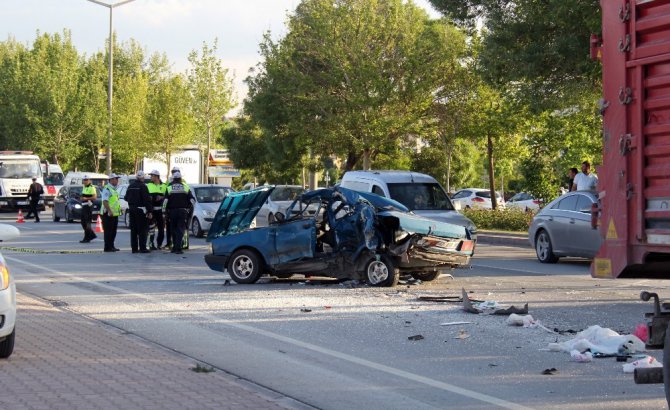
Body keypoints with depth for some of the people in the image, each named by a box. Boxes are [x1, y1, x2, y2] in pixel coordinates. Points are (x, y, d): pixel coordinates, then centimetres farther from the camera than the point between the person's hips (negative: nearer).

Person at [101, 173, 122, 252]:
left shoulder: (114, 189, 18)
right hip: (109, 214, -10)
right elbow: (105, 201, -22)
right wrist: (109, 211, -28)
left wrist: (119, 209, 20)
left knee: (113, 231, 12)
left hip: (115, 213, 10)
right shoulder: (107, 189, -13)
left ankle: (111, 246, 18)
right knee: (108, 231, -7)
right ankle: (107, 247, -5)